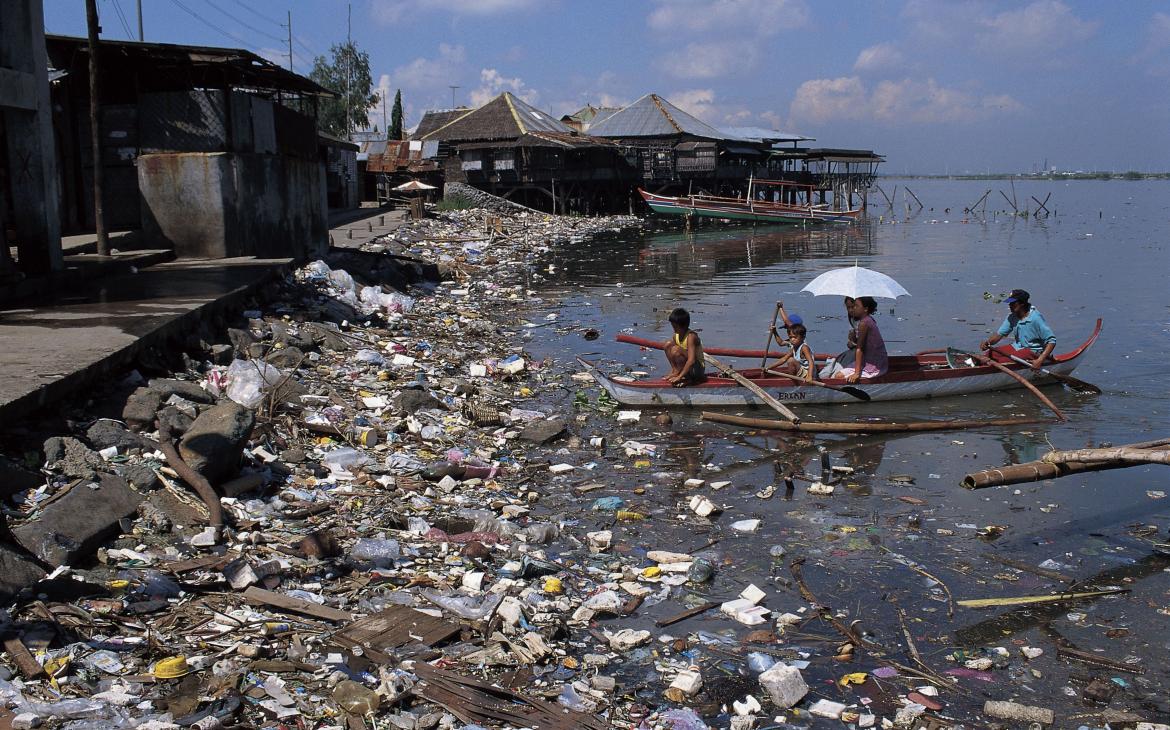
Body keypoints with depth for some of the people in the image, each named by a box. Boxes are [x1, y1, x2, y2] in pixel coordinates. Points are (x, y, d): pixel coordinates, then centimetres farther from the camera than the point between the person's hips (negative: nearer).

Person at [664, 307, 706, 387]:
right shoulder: (676, 336, 0)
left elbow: (691, 360, -33)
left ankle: (687, 379, -16)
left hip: (698, 368, -8)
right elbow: (673, 357, 3)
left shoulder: (691, 336, -24)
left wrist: (679, 377, -33)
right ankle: (675, 371, -2)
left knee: (675, 350, -30)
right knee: (668, 344, -6)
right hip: (685, 365, 8)